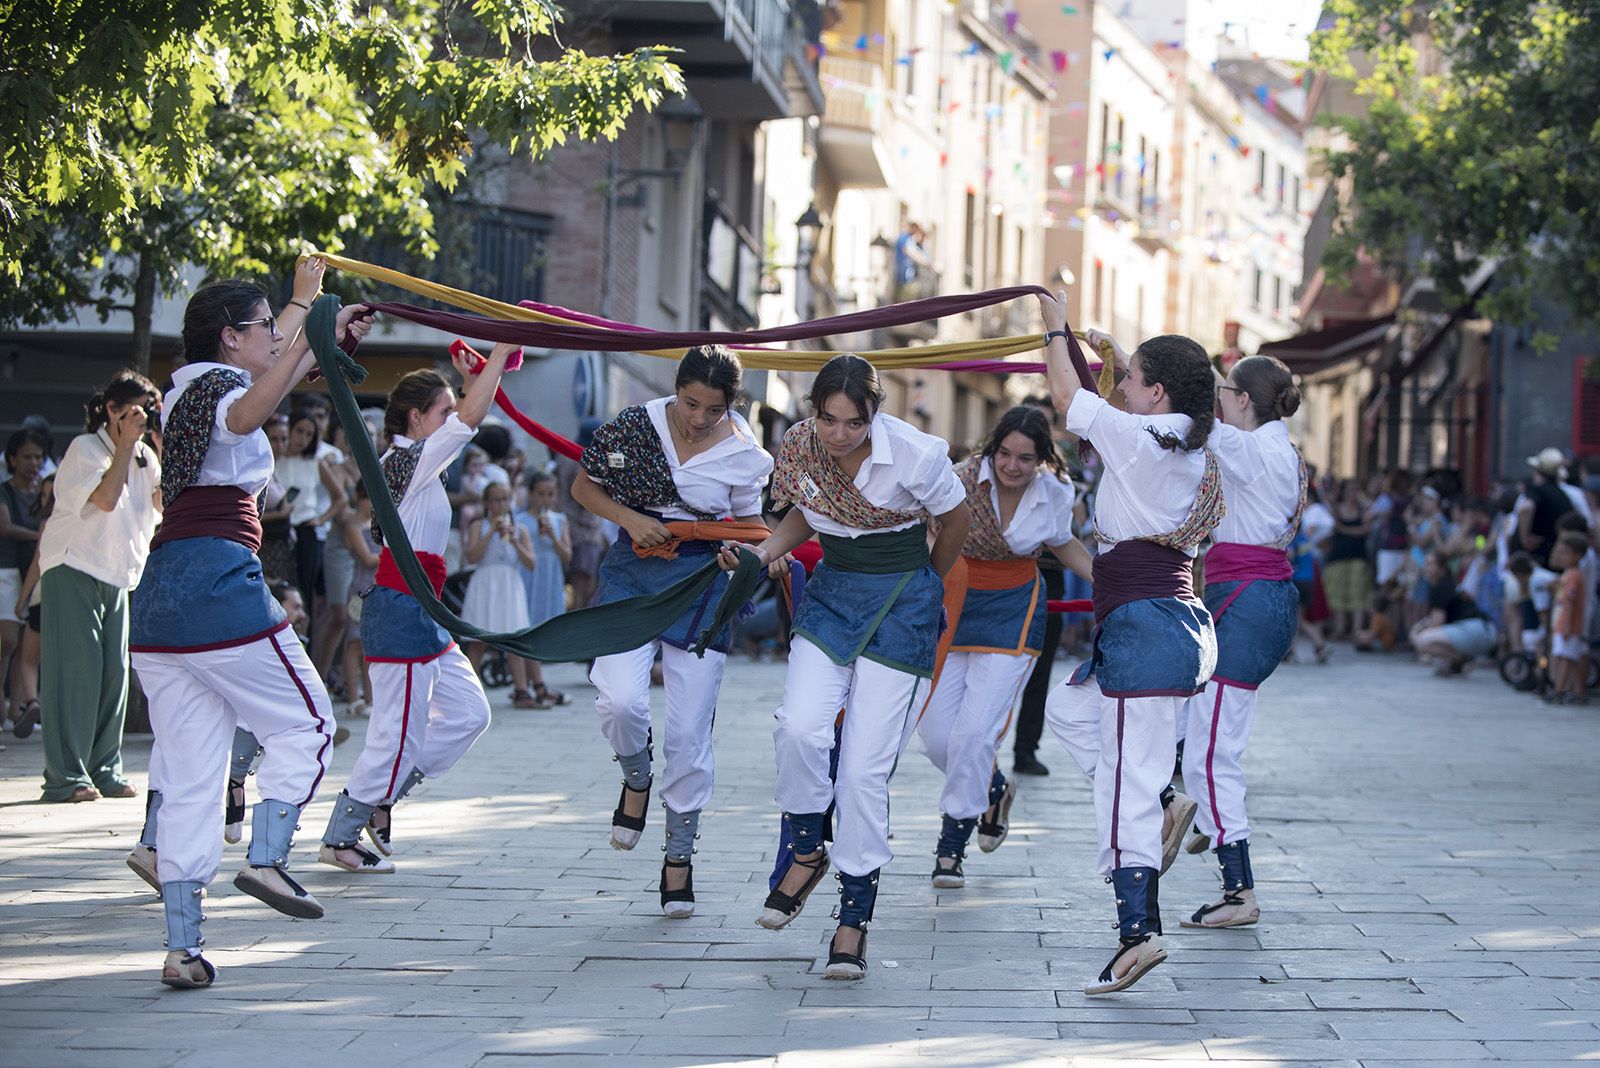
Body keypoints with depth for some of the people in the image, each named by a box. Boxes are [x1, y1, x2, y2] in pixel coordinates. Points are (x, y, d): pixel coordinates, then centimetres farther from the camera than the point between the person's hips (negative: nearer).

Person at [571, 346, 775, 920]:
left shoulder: (744, 454, -6)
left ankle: (680, 855, 17)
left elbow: (748, 527, 8)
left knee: (688, 731, 0)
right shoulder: (634, 424, -7)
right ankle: (636, 777, 15)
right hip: (632, 571, 0)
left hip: (701, 582, 0)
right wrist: (630, 519, -12)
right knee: (619, 700, -21)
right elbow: (584, 487, 6)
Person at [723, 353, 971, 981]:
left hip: (902, 606, -3)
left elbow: (956, 519, 1)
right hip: (830, 597, 3)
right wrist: (762, 553, -6)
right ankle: (806, 854, 5)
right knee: (799, 727, -22)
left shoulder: (915, 453, -19)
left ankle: (855, 918, 3)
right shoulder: (798, 446, -7)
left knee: (864, 768, -8)